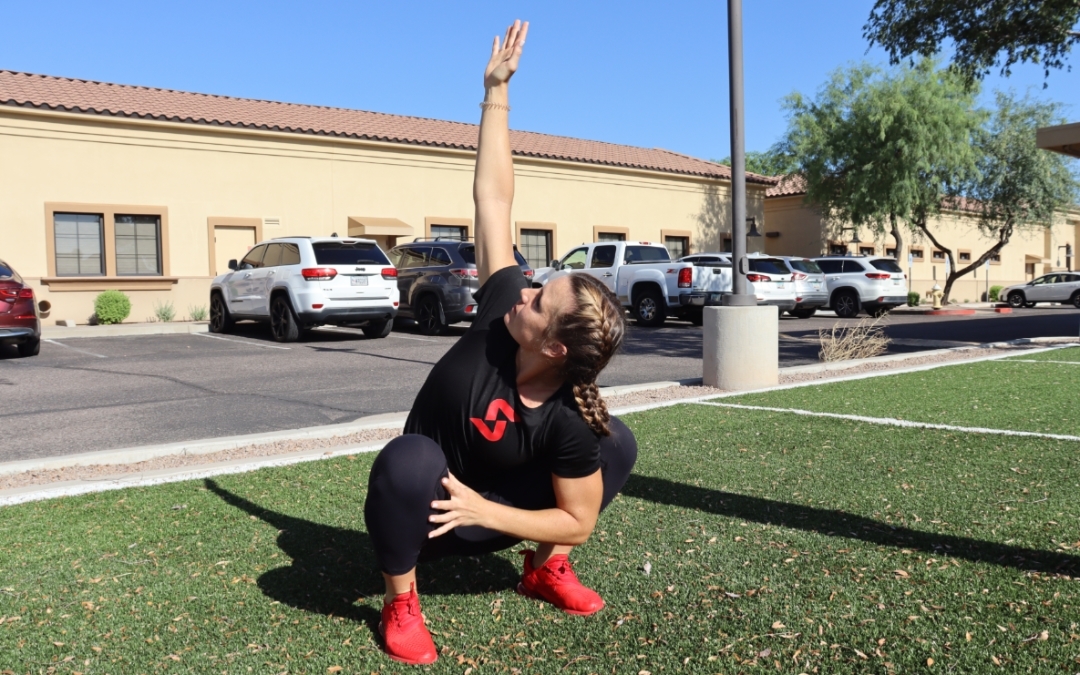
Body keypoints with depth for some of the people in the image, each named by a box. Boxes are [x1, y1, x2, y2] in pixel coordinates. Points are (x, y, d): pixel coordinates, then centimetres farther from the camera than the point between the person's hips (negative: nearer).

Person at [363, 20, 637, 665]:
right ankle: (401, 600, -10)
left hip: (488, 517, 0)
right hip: (423, 506, 0)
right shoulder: (501, 310, -26)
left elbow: (580, 520, -18)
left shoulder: (573, 421, -28)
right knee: (409, 461, -39)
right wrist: (497, 91, -22)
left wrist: (482, 511, -26)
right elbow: (493, 198, -24)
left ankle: (547, 568, 9)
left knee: (618, 443, -16)